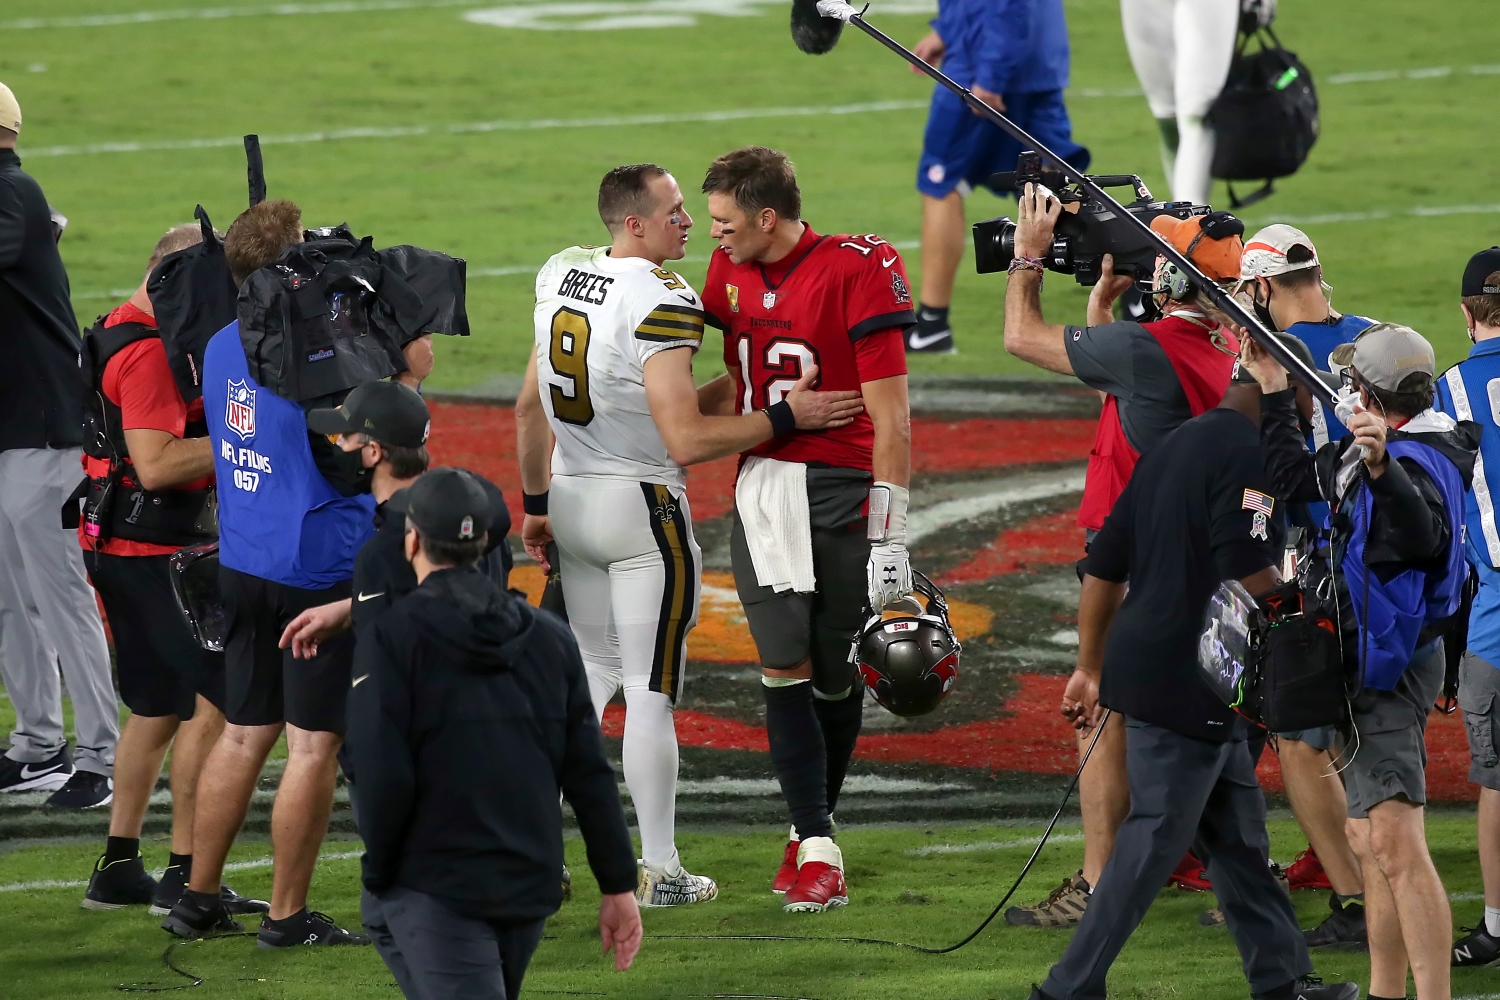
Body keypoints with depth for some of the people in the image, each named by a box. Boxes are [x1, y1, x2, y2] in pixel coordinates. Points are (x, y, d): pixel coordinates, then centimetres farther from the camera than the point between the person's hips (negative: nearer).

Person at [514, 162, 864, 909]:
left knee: (594, 669, 20)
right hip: (642, 509, -7)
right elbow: (687, 440, -23)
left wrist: (536, 503, 24)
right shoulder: (662, 302, -21)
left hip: (573, 497, 7)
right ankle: (660, 870, 9)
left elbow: (529, 407, 13)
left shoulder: (561, 276, 4)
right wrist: (787, 417, -14)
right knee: (652, 691, 2)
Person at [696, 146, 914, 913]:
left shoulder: (856, 273, -13)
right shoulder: (732, 272, 8)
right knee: (785, 669, -7)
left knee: (836, 675, 4)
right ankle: (816, 849, -5)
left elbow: (890, 420, -12)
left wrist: (889, 539, -13)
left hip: (840, 491, -4)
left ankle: (812, 828, 22)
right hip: (761, 486, 5)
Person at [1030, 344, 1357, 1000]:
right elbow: (1247, 578, -23)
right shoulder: (1248, 454, -13)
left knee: (1238, 839, 16)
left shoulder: (1172, 448, 15)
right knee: (1151, 846, -5)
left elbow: (1103, 565, 17)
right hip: (1188, 688, -10)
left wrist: (1090, 668, 22)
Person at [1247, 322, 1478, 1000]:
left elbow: (1426, 536, -42)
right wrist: (1273, 389, 25)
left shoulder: (1419, 461, -21)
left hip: (1391, 666, -11)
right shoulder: (1365, 453, 10)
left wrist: (1382, 468, -59)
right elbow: (1297, 479, 27)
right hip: (1370, 665, 11)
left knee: (1394, 843, -20)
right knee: (1369, 844, 16)